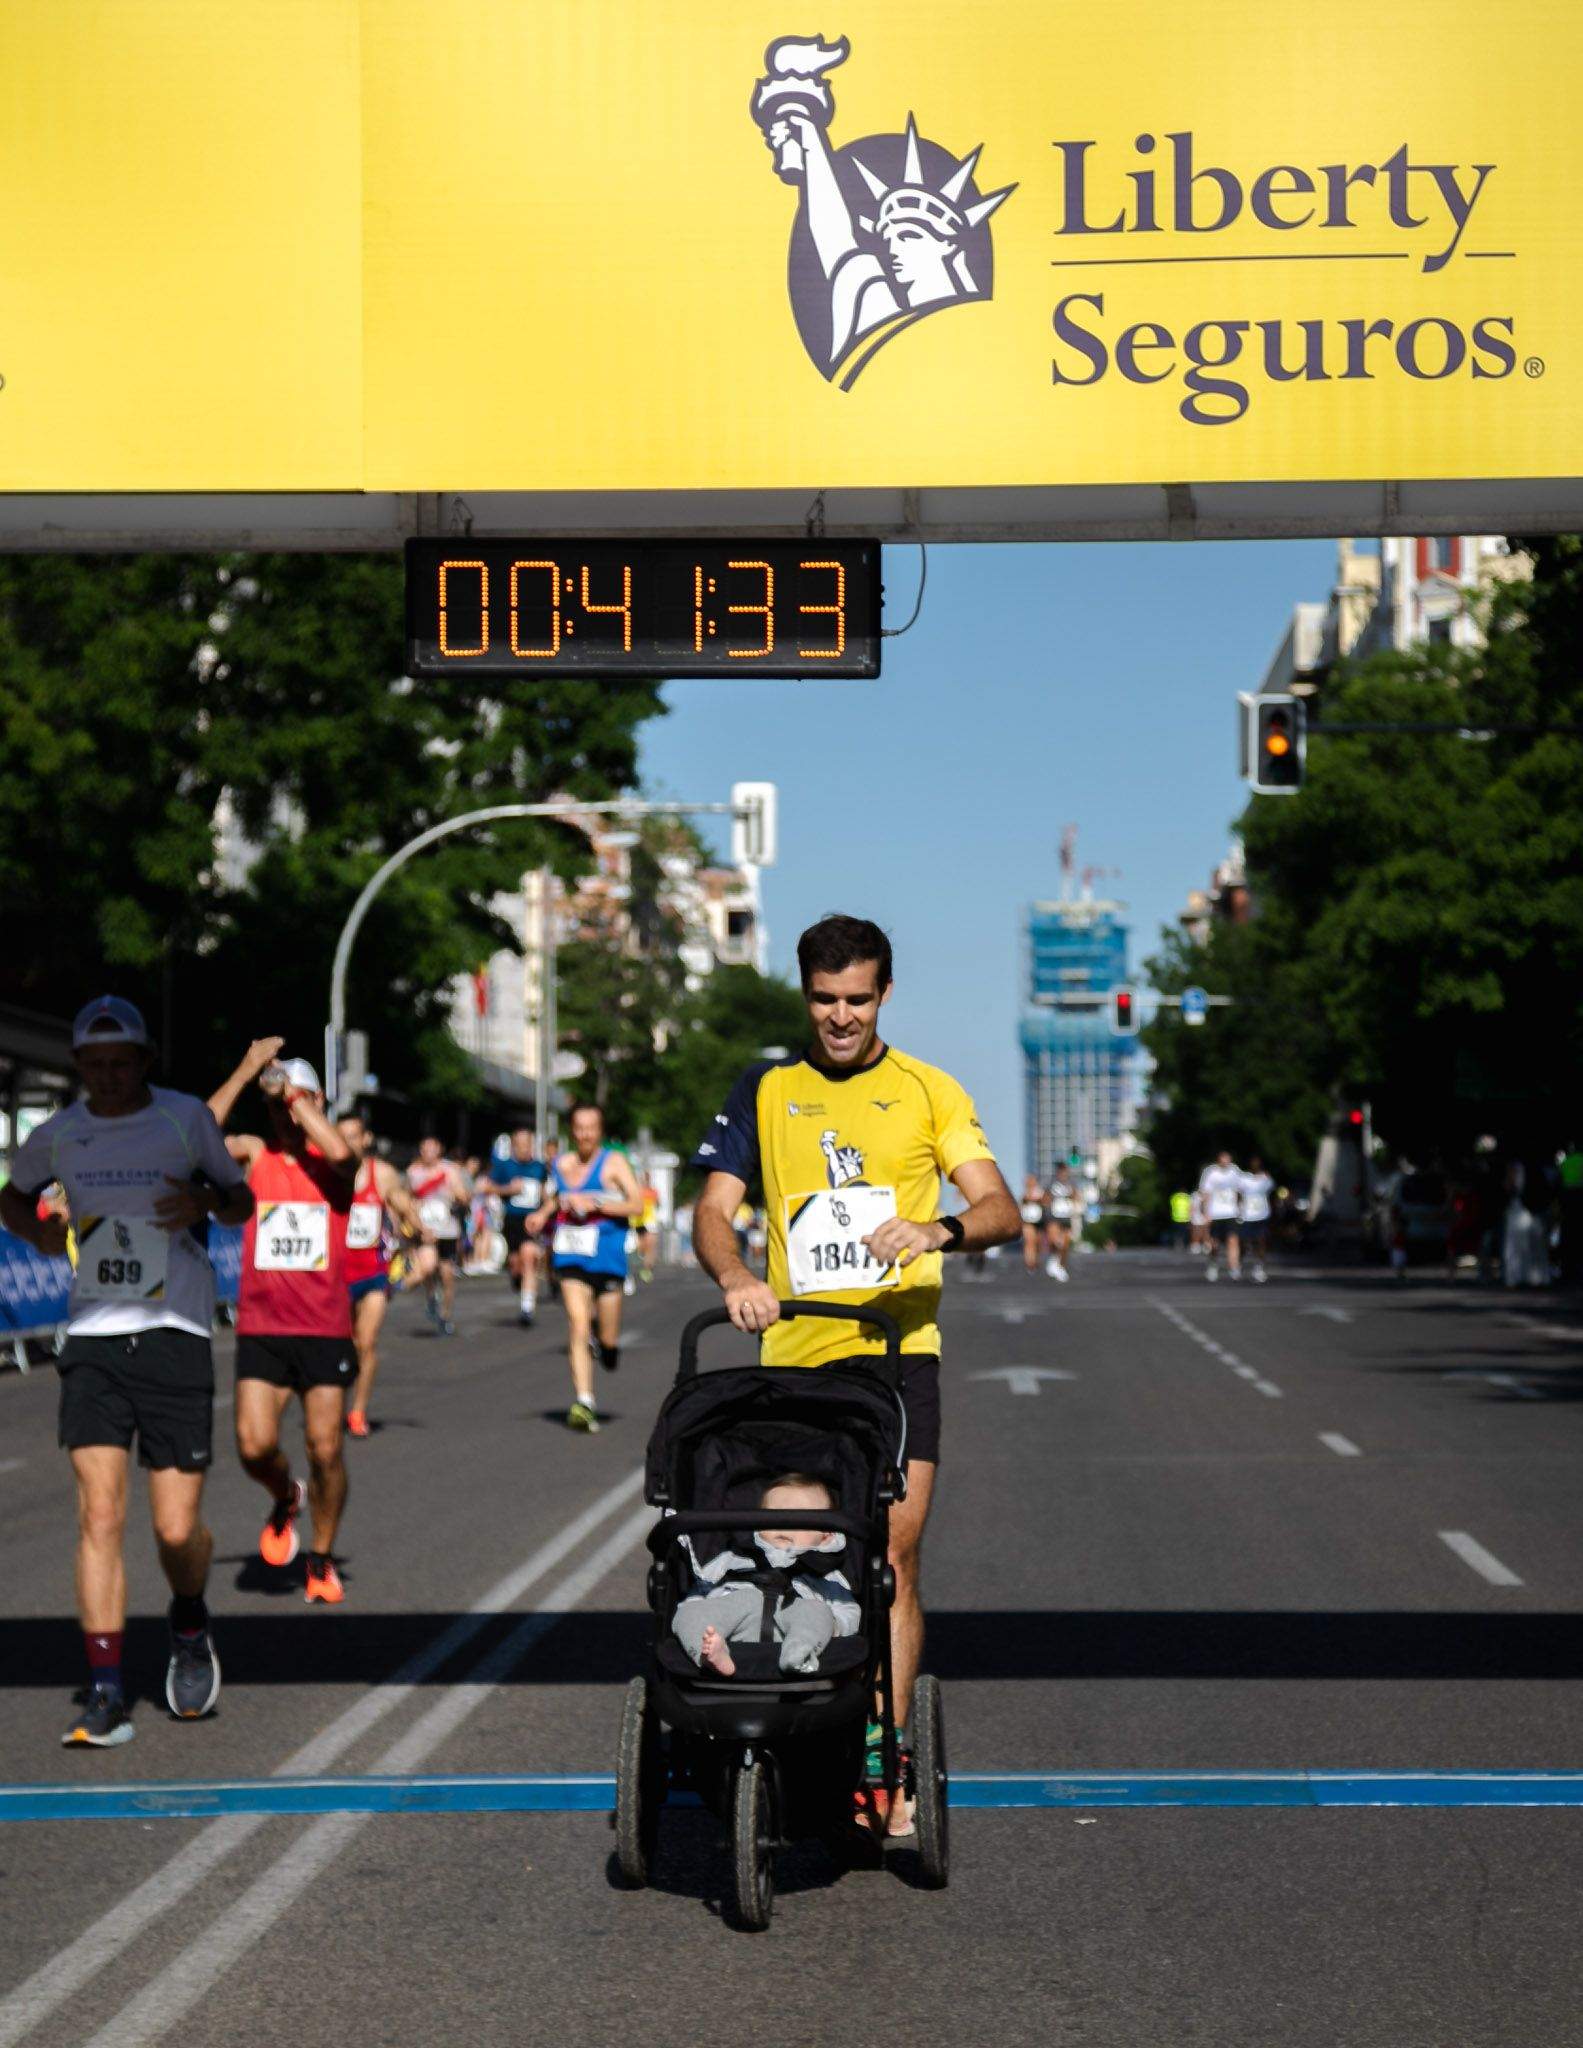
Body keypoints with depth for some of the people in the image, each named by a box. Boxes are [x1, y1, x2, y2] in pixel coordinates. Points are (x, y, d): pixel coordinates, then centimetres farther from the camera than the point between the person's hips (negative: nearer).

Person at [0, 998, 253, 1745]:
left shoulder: (185, 1118, 1)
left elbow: (240, 1200, 12)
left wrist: (206, 1200, -11)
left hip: (176, 1336, -1)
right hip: (93, 1339, 1)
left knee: (178, 1528, -2)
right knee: (100, 1514, -11)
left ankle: (189, 1624, 32)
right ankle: (105, 1692, -7)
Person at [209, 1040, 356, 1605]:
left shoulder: (334, 1164, 0)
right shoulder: (254, 1154, 5)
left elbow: (339, 1152, -25)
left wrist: (293, 1092, -16)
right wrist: (246, 1072, -16)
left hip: (324, 1331, -1)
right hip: (260, 1330, 1)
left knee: (326, 1449, -3)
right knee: (255, 1446, -12)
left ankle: (322, 1560, 17)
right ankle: (285, 1499, 23)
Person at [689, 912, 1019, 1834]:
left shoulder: (929, 1093, 7)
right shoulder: (766, 1091, 11)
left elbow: (1002, 1210, -1)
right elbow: (714, 1210, 4)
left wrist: (937, 1231, -24)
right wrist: (736, 1278, -18)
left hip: (898, 1350, -1)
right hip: (794, 1353, 1)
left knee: (893, 1553, -8)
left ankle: (883, 1760, -5)